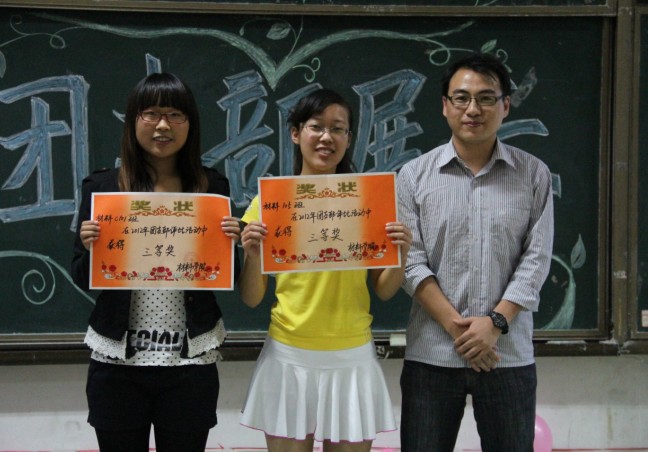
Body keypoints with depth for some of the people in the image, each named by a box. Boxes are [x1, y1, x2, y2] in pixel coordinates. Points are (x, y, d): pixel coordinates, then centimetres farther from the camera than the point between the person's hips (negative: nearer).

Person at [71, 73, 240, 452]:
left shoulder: (213, 187, 3)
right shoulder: (102, 187, 1)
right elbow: (83, 280, 5)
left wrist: (231, 243, -11)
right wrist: (89, 247, -15)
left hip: (192, 362, 0)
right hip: (118, 362, 0)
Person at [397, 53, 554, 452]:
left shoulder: (534, 174, 3)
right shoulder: (415, 176, 1)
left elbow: (536, 260, -2)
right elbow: (411, 263, -4)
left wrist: (495, 322, -13)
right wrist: (456, 327, -13)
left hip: (509, 355, 1)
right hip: (432, 355, 0)